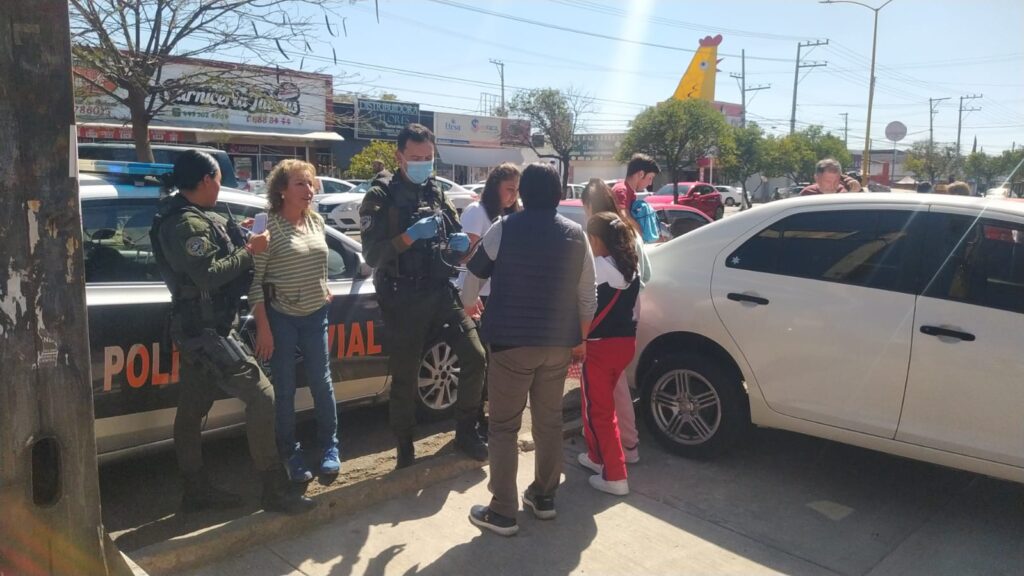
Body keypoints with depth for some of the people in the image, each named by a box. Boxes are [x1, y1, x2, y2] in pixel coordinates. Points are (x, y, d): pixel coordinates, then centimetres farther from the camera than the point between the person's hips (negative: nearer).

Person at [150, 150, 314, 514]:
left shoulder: (186, 217, 14)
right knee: (261, 396, -11)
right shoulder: (188, 223, -18)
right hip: (206, 330, -11)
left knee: (191, 411, 14)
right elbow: (209, 275, -25)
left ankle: (197, 491, 24)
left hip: (197, 328, 11)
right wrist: (249, 251, -17)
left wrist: (239, 239, 6)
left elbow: (209, 264, 17)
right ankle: (275, 490, -6)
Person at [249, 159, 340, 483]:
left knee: (321, 382, 9)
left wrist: (325, 292, 11)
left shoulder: (316, 221, 5)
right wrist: (263, 327, -15)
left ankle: (329, 446, 26)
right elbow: (253, 280, -12)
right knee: (284, 389, 3)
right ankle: (290, 455, 19)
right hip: (280, 317, -4)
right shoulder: (268, 226, -12)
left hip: (315, 315, 5)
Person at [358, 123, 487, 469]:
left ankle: (466, 432, 17)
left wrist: (462, 244, -6)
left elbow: (456, 242, 18)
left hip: (442, 292, 5)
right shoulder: (381, 197, -3)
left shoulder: (437, 194, 12)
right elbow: (372, 255, -12)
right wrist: (409, 236, -25)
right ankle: (405, 449, 22)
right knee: (405, 376, 4)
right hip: (403, 299, -4)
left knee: (475, 356, -3)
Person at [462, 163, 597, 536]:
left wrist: (468, 305, 25)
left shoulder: (504, 229, -6)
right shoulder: (576, 234, 4)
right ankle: (544, 497, 28)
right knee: (549, 421, 16)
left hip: (511, 341, -4)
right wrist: (581, 338, 19)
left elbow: (474, 277, 4)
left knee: (504, 427, 4)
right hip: (559, 343, 4)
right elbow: (587, 295, 7)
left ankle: (503, 512, 6)